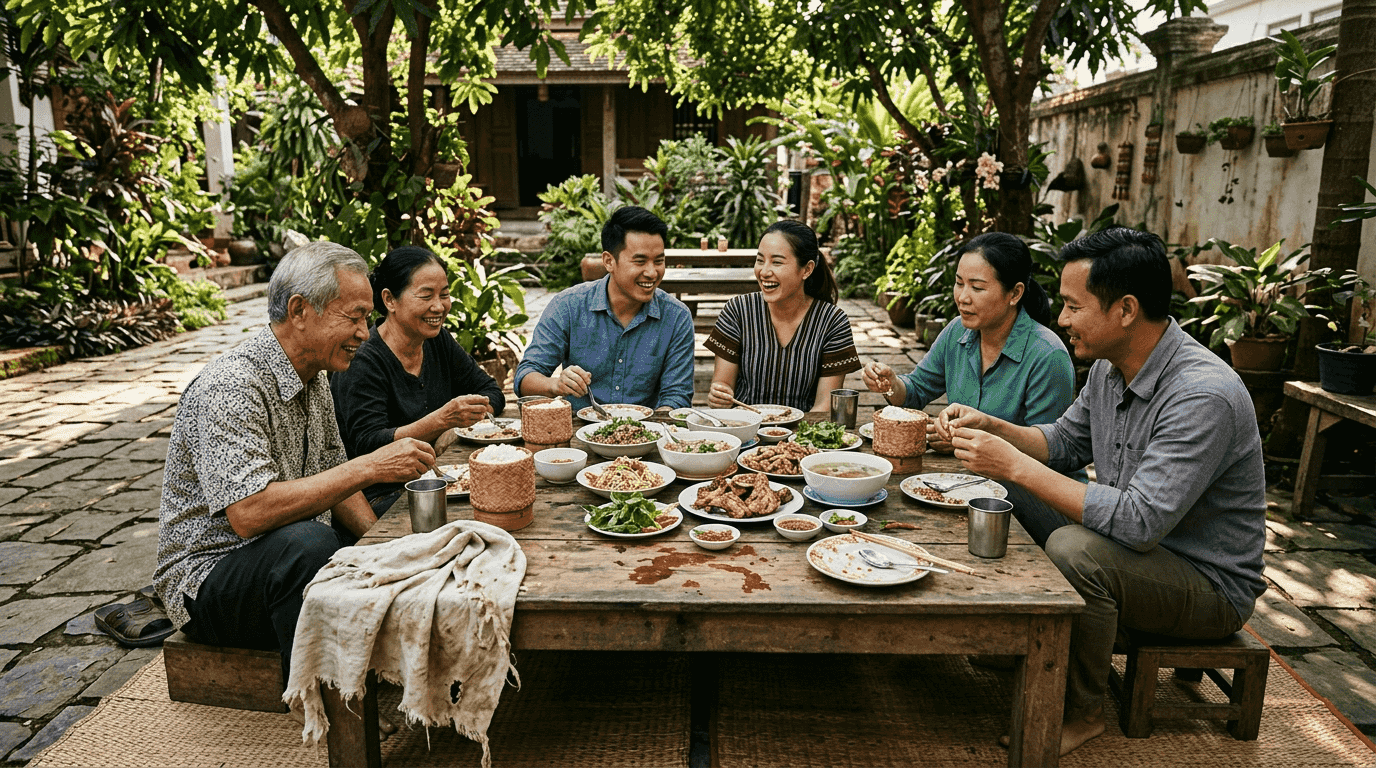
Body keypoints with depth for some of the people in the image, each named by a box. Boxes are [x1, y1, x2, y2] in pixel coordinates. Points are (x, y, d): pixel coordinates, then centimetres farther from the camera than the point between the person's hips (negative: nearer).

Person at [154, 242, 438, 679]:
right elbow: (249, 513, -33)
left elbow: (332, 482, 14)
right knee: (306, 542, -36)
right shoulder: (230, 387, -22)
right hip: (208, 574, -8)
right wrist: (368, 468, -32)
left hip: (295, 561, 9)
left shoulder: (314, 379, 7)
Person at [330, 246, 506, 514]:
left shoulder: (438, 341, 7)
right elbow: (368, 447, -22)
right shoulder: (361, 361, -15)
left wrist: (461, 421, -10)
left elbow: (490, 392, 12)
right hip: (381, 496, -7)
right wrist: (441, 420, -35)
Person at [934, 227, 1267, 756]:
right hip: (1134, 543, 9)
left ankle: (1081, 713, -10)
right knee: (1004, 495, 3)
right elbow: (1063, 443, 12)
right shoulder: (1111, 366, -2)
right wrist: (989, 426, -7)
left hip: (1211, 585, -8)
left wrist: (1015, 465, -34)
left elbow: (1138, 522, -36)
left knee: (1076, 550, -34)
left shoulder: (1204, 396, -30)